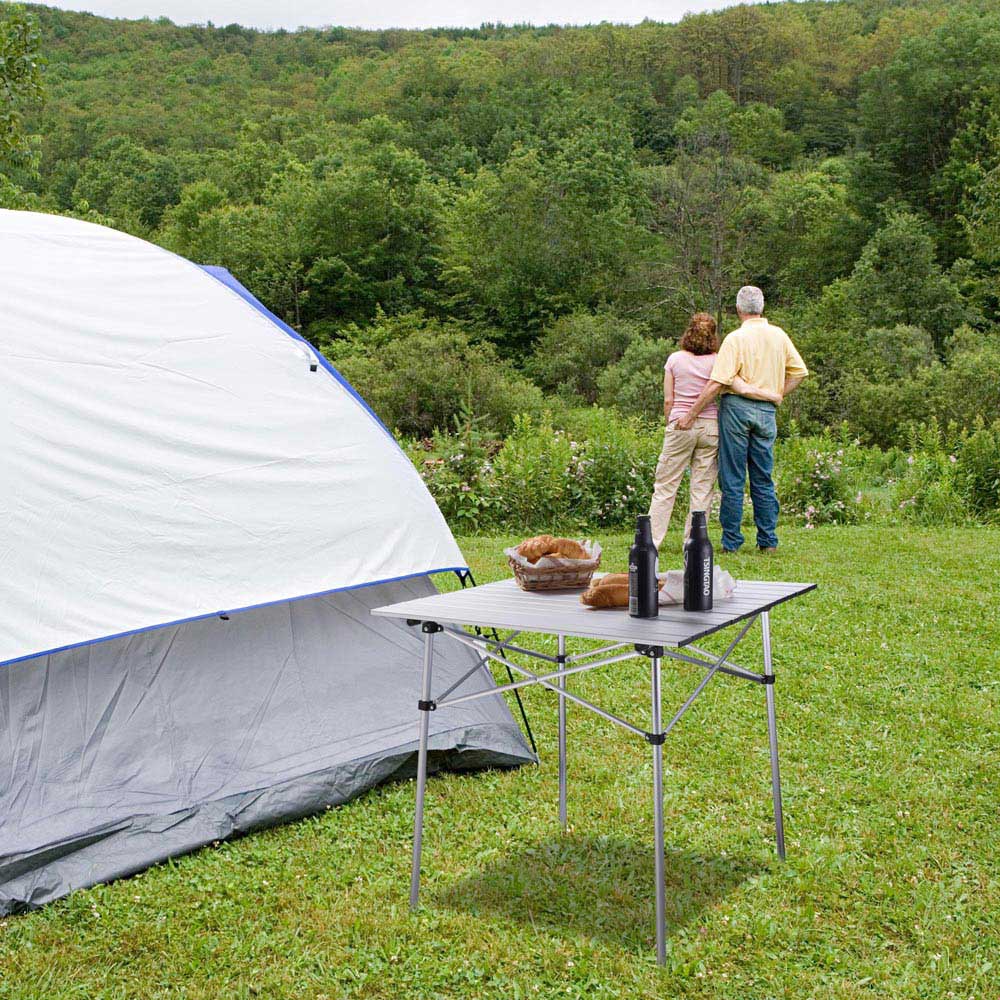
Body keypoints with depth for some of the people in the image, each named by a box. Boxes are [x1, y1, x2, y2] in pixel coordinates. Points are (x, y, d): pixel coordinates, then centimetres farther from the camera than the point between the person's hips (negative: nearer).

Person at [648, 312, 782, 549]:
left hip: (680, 424, 0)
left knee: (665, 485, 5)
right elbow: (744, 389, -10)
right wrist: (775, 396, 3)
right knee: (702, 487, 7)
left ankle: (651, 539, 4)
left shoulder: (675, 359, 1)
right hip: (709, 425, 0)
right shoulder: (717, 362, -1)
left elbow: (668, 401, 2)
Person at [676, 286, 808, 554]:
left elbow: (717, 383, -15)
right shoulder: (779, 335, 8)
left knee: (732, 479, 1)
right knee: (763, 479, 11)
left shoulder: (736, 338, -9)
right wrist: (777, 394, 17)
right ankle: (768, 541, 13)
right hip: (767, 411, 5)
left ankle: (731, 541, 3)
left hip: (737, 407, -5)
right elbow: (799, 372, 14)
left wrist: (691, 414, -12)